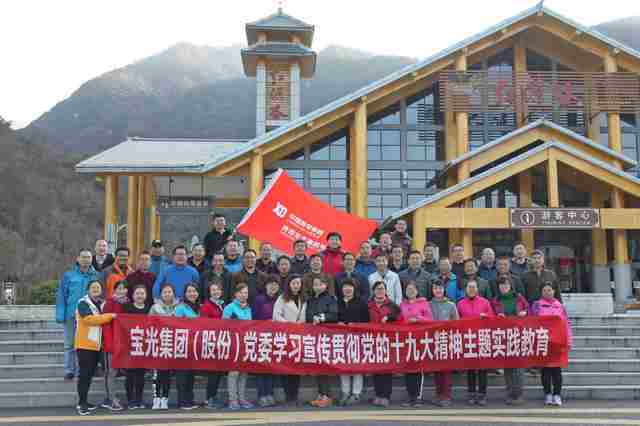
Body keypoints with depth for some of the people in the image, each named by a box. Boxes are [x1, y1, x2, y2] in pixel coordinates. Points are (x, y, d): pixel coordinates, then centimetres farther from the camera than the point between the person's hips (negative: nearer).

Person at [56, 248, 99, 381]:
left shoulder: (96, 276, 4)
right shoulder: (68, 275, 1)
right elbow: (61, 296, 0)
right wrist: (60, 315, -7)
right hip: (71, 315, 0)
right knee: (69, 344, 6)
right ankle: (69, 370, 15)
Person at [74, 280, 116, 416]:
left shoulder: (102, 303, 14)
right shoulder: (83, 303, -9)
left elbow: (105, 321, 24)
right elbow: (89, 319, -23)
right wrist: (109, 316, -20)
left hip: (96, 344, 7)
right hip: (84, 344, -7)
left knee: (90, 373, 11)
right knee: (84, 373, -9)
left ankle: (83, 401, 19)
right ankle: (81, 403, -6)